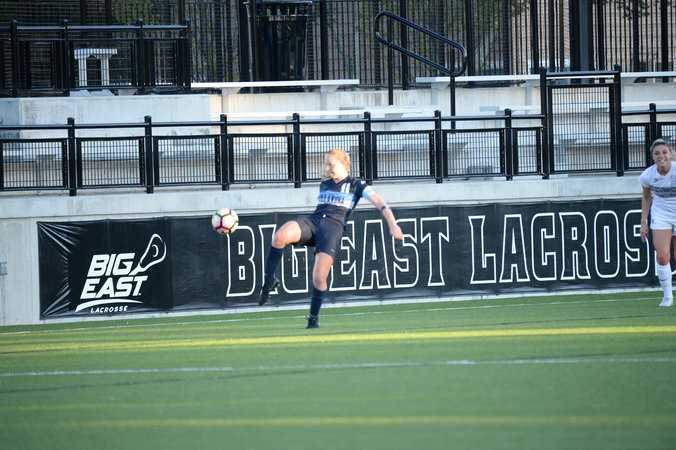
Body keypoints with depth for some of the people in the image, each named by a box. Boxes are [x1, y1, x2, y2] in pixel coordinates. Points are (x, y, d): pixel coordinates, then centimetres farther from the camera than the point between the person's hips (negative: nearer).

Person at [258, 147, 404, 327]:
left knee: (319, 277, -14)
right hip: (311, 221, 4)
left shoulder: (356, 185, 10)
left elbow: (379, 203, 1)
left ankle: (314, 318, 4)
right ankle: (269, 281, -19)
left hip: (333, 228, -4)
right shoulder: (324, 185, 26)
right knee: (280, 236, -30)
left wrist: (392, 224, -12)